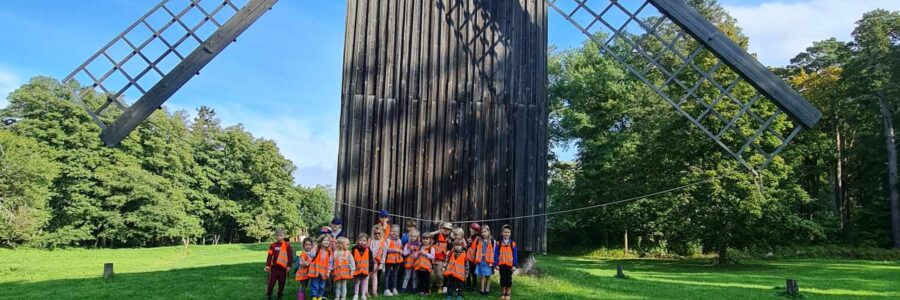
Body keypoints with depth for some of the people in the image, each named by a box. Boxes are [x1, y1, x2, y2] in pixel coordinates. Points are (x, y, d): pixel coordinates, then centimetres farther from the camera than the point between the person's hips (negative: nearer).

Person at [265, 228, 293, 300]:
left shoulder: (287, 245, -2)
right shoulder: (273, 245, 3)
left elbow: (290, 256, -1)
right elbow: (269, 256, 3)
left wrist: (289, 265, -5)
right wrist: (268, 265, -5)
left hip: (283, 267, 0)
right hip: (274, 267, 0)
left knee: (282, 283, 9)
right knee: (271, 282, -1)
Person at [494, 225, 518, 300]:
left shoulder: (513, 243, -3)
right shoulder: (499, 243, -2)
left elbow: (515, 255, -1)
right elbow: (496, 254, -1)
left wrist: (514, 265, -4)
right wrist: (496, 264, -6)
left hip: (509, 264, 0)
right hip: (501, 264, 0)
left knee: (509, 278, 6)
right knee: (502, 278, 7)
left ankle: (508, 293, 16)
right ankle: (503, 293, 17)